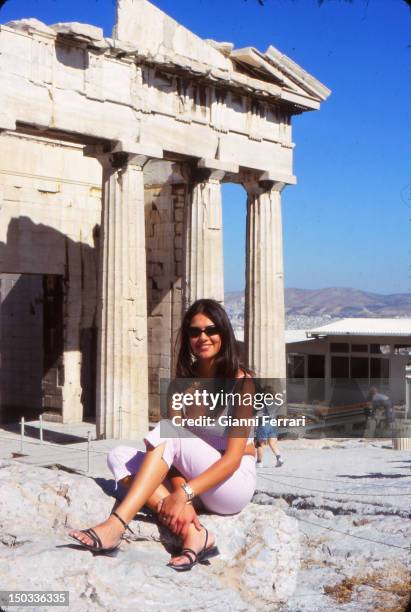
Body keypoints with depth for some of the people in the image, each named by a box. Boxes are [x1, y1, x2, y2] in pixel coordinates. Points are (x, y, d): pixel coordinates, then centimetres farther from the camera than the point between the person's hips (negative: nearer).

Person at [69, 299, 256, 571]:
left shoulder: (240, 382, -10)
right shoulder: (184, 380, 6)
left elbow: (233, 458, -18)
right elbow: (171, 455, -4)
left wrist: (184, 494, -30)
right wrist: (180, 499, -22)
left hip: (235, 482, -6)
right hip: (196, 482, 6)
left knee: (168, 428, -27)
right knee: (120, 456, -14)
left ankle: (117, 524, -37)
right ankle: (191, 533, -29)